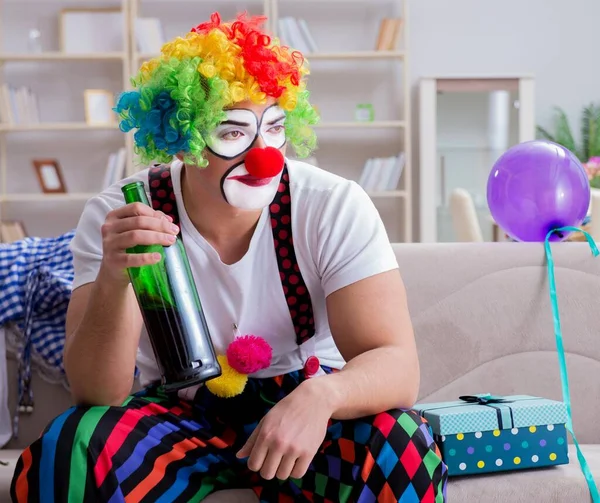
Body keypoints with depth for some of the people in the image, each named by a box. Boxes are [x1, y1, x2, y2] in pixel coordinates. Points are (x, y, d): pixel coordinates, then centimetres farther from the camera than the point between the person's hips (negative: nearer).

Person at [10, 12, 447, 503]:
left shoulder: (335, 208, -16)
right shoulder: (116, 219, -13)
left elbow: (396, 365, -21)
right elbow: (98, 393, -18)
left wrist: (321, 395, -44)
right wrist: (113, 281, -38)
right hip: (177, 414, 1)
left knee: (403, 453, -31)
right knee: (59, 461, -28)